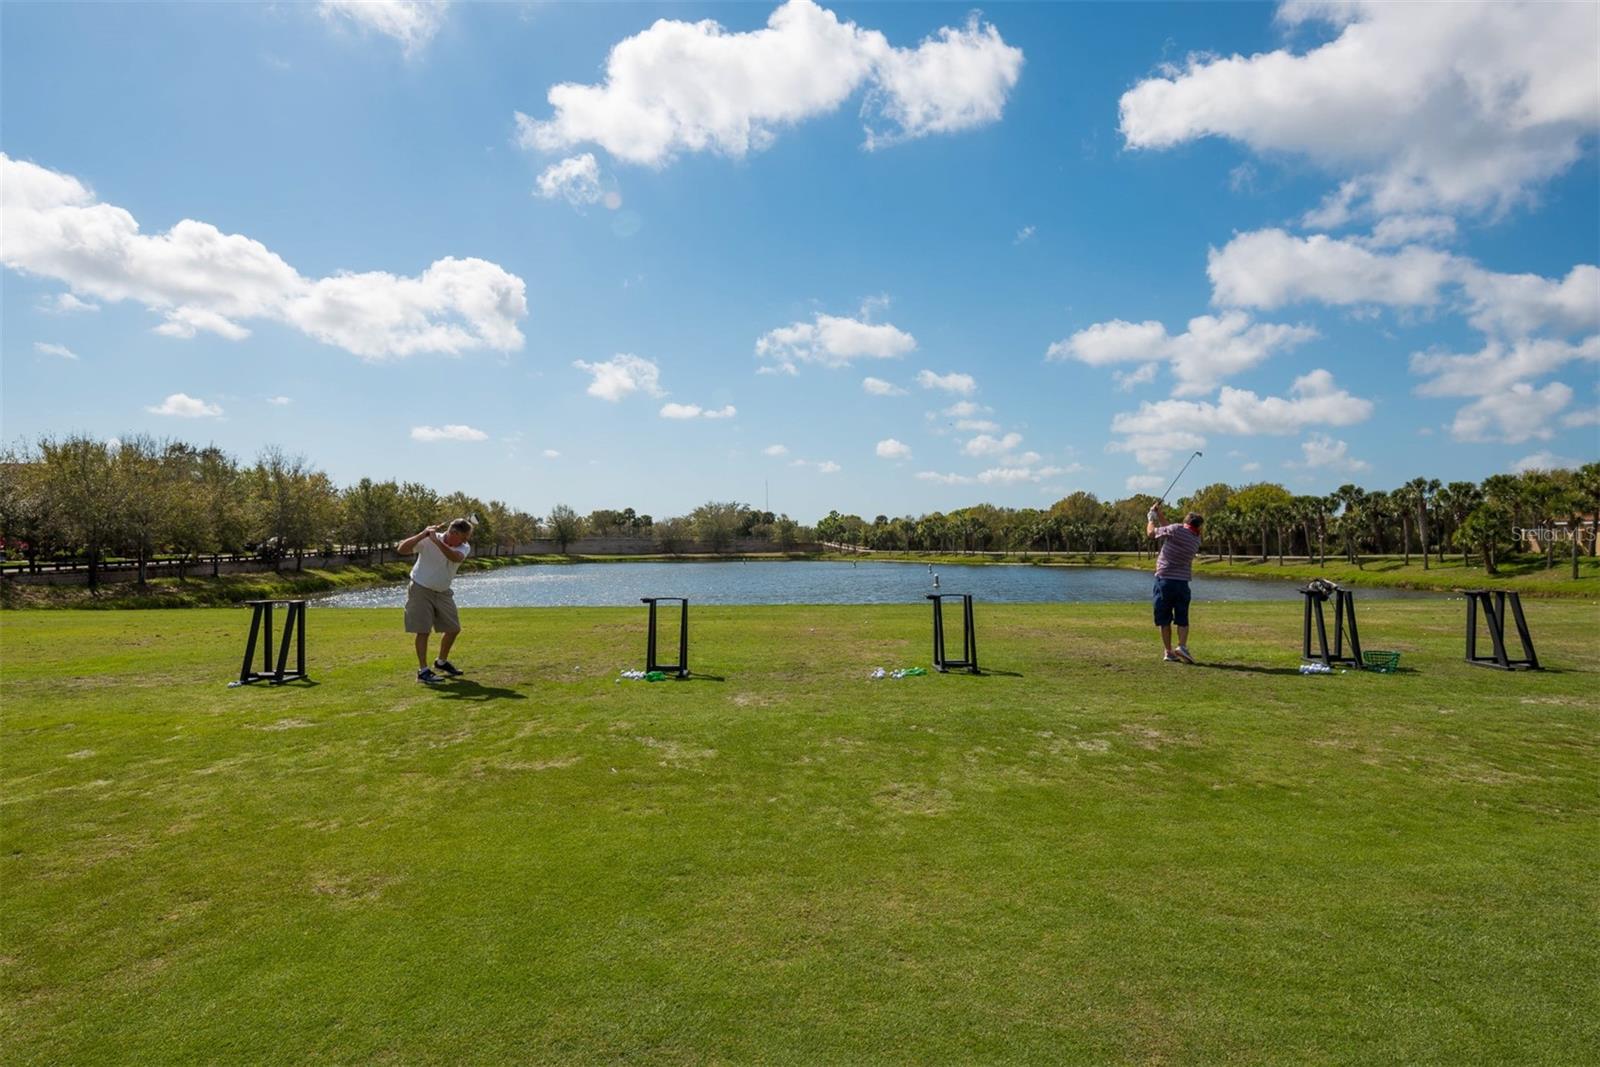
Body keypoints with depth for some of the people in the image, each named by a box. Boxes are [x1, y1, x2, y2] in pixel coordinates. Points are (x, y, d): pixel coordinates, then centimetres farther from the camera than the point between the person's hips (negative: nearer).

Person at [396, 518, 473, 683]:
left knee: (454, 629, 10)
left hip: (443, 592, 6)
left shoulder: (464, 547, -10)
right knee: (423, 630, -7)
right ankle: (423, 670, 0)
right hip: (421, 590, -5)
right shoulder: (427, 541, -19)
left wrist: (436, 541, -42)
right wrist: (423, 534, -36)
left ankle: (441, 662, 31)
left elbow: (456, 557, -32)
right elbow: (402, 549, -27)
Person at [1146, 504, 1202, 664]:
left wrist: (1151, 517, 20)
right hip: (1182, 582, 3)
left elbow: (1151, 532, 1)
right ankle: (1182, 646, -8)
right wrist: (1160, 517, 25)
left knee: (1164, 620, 5)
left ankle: (1169, 652, 7)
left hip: (1164, 580, -3)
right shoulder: (1196, 540, 6)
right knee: (1182, 619, 10)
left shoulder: (1176, 529, -10)